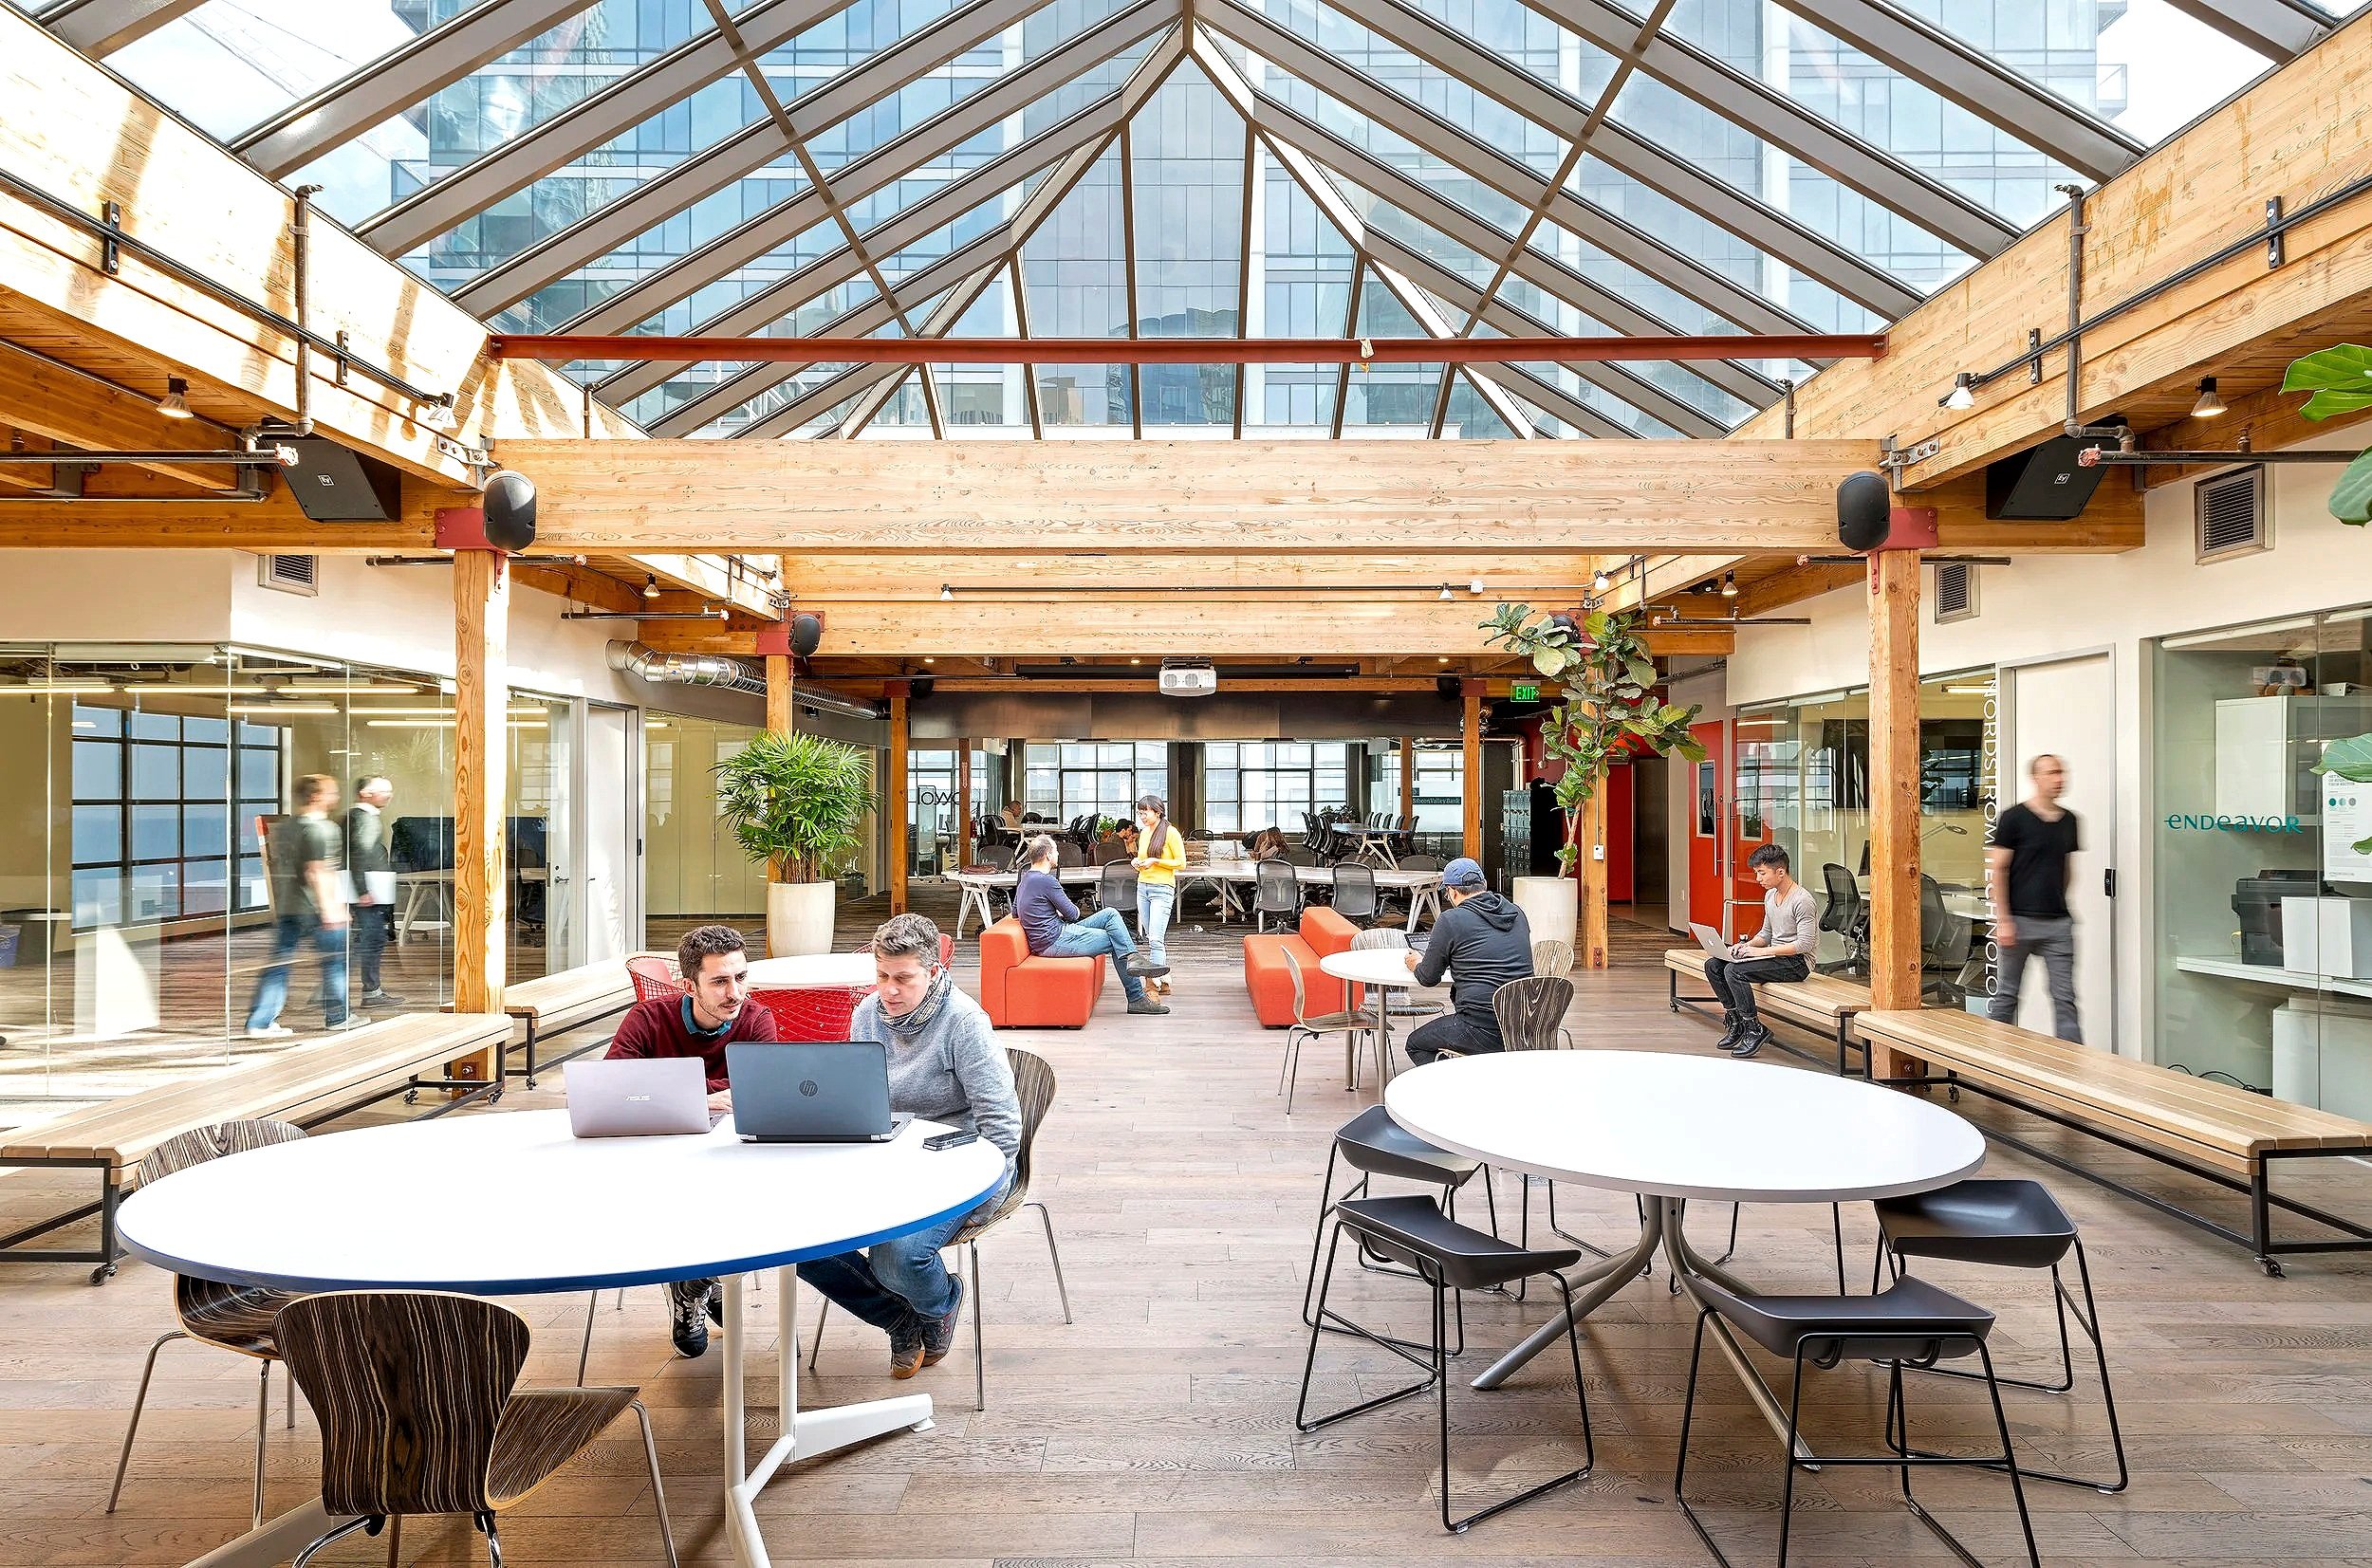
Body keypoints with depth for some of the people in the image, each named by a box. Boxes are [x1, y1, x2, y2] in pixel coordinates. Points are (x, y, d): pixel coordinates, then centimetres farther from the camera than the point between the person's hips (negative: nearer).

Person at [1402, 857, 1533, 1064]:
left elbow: (1429, 978, 2)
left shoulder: (1451, 920, -8)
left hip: (1483, 1031, -7)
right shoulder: (1517, 914, 11)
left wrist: (1417, 964, 25)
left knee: (1415, 1043, 17)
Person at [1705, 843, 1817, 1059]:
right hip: (1775, 956, 9)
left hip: (1797, 962, -9)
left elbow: (1805, 944, -22)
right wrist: (1748, 945, 0)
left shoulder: (1802, 900, -16)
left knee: (1734, 971, -27)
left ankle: (1755, 1028, -14)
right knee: (1713, 966, -5)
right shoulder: (1770, 895, 11)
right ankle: (1736, 1020, 3)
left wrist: (1763, 951, -23)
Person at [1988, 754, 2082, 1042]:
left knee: (2065, 997, 2)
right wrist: (2003, 920, -13)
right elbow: (1997, 869, -8)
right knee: (2006, 996, 5)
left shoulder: (2069, 820, 10)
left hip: (2058, 922, 5)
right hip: (2020, 920, -4)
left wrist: (2060, 905, 15)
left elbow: (2065, 866, 20)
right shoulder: (2014, 818, -6)